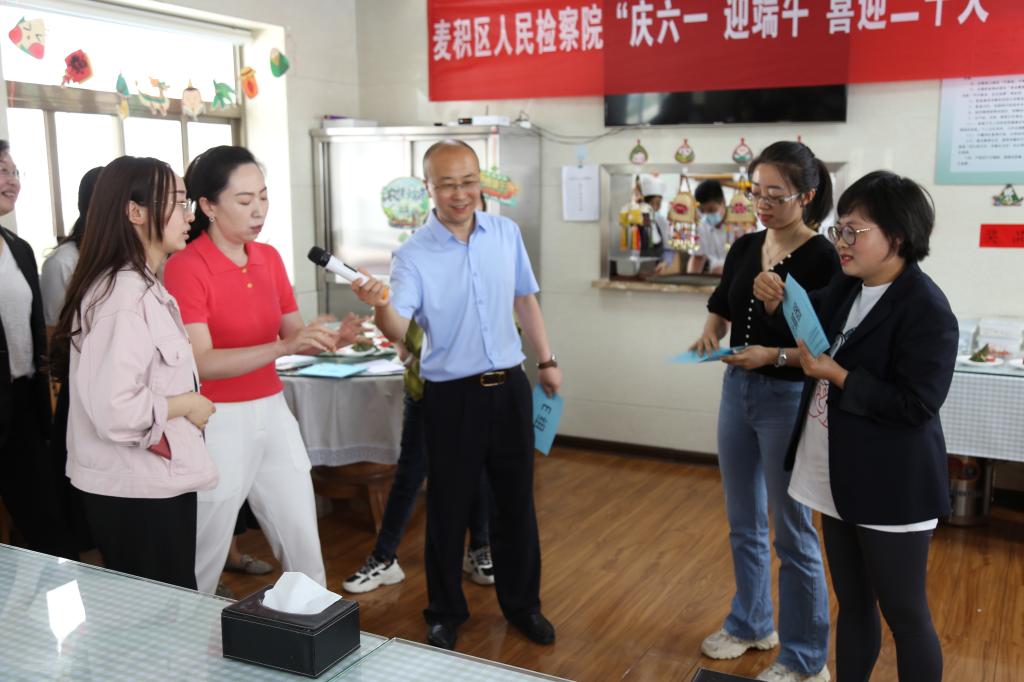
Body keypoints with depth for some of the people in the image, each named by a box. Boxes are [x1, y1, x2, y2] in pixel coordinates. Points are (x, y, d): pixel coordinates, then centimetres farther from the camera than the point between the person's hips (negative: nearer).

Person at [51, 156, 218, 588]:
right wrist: (185, 405, -15)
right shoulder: (123, 295, -22)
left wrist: (184, 399, 8)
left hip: (152, 481, 10)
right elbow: (115, 410, -30)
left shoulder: (139, 286, 11)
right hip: (138, 492, -10)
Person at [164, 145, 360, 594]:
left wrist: (330, 340, -14)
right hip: (217, 423, -6)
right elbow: (200, 362, -22)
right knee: (205, 555, 6)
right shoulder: (185, 268, -15)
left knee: (304, 542, 13)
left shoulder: (270, 258, 6)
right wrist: (282, 347, -32)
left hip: (273, 412, 6)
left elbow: (293, 334, 8)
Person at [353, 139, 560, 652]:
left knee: (517, 502, 14)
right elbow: (397, 330, -22)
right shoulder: (413, 254, -11)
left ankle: (521, 603, 33)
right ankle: (446, 612, 28)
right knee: (449, 509, 8)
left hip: (509, 386, 4)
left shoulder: (506, 233, 1)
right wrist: (381, 306, -44)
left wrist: (546, 360, 14)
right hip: (453, 396, -3)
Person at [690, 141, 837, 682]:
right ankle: (751, 624, 37)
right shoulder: (744, 248, 4)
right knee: (742, 523, 18)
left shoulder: (822, 258, -14)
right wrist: (709, 334, -7)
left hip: (790, 399, -6)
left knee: (792, 532, 4)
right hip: (737, 391, 7)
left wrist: (775, 355, -27)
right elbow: (720, 308, 14)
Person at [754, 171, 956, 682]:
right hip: (840, 480, 8)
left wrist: (836, 376, -21)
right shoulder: (846, 288, 4)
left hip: (891, 489, -7)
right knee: (852, 603, 20)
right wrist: (777, 304, -1)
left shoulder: (926, 309, -19)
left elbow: (916, 405, -22)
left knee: (904, 613, 8)